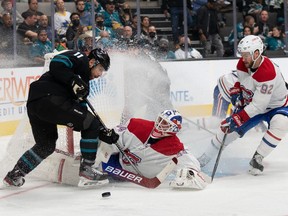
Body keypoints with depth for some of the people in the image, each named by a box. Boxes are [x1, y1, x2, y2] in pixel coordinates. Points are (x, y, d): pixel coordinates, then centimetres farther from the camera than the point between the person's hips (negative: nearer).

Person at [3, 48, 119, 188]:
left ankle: (14, 175, 33)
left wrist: (103, 132, 21)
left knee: (46, 146, 27)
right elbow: (56, 64, -11)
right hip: (48, 97, -10)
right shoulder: (80, 59, 7)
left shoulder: (83, 82, 32)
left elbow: (81, 111, 28)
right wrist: (74, 81, -17)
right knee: (91, 124, -3)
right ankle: (86, 170, -1)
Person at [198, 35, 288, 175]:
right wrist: (236, 92, -6)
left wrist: (238, 118, -38)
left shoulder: (268, 72, -37)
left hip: (277, 106, -6)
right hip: (251, 103, 6)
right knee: (229, 127, -1)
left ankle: (257, 159, -25)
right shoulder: (243, 64, -14)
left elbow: (258, 106, -37)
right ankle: (205, 157, 18)